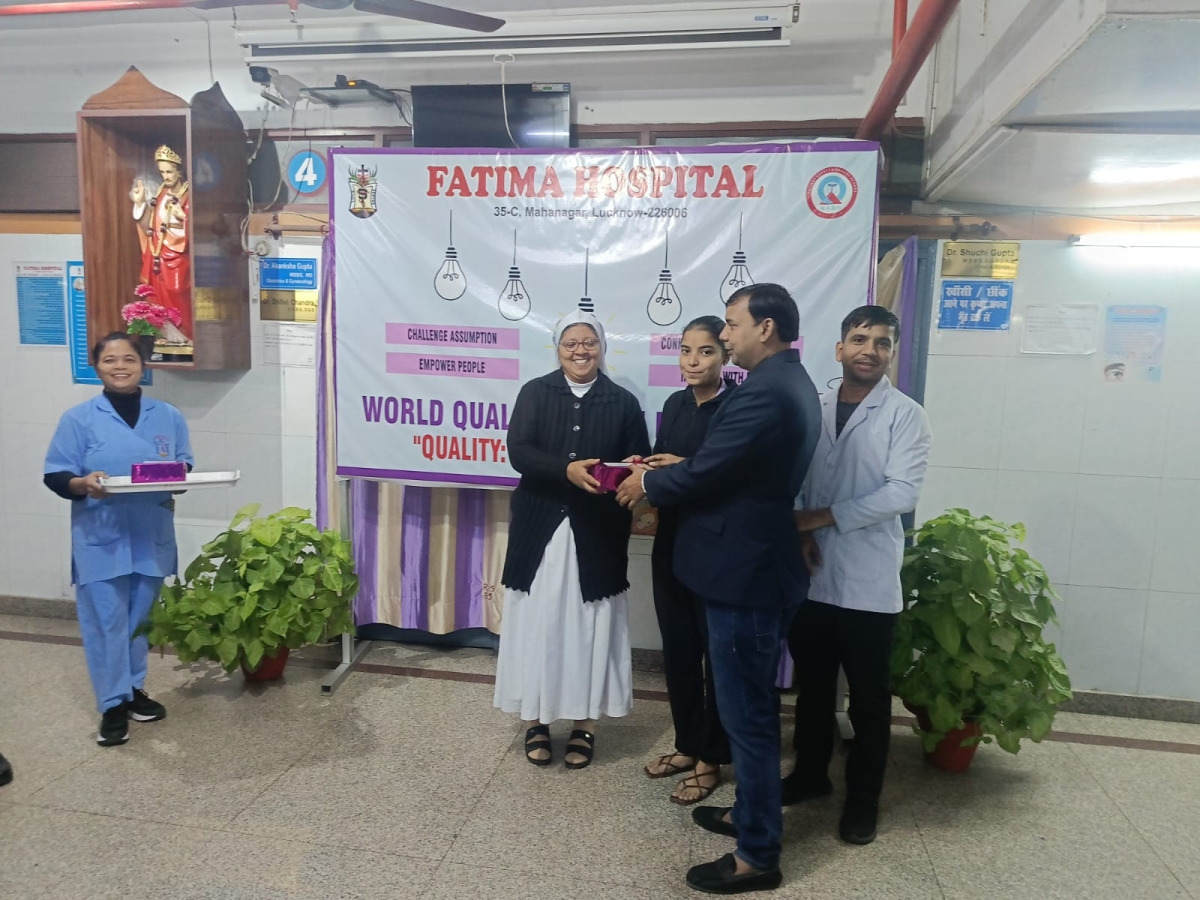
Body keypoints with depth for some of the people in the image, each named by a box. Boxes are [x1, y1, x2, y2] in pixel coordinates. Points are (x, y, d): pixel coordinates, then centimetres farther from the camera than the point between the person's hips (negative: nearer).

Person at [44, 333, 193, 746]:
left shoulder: (169, 417, 4)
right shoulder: (78, 418, -3)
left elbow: (186, 467, 7)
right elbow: (54, 475, -4)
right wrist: (83, 484, -24)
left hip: (152, 537, 3)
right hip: (100, 539, -3)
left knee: (140, 618, 14)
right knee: (105, 622, 1)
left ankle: (134, 689, 30)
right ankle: (113, 705, 12)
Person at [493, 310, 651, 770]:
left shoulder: (623, 402, 4)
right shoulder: (535, 392, 2)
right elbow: (519, 452, -10)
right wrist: (567, 470, -26)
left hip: (597, 534, 0)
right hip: (540, 529, 0)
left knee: (589, 626, 7)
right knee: (537, 623, 7)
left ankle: (584, 725, 24)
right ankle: (535, 720, 25)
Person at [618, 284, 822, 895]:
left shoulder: (764, 391, -22)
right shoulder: (789, 382, 11)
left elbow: (704, 473, -21)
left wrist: (647, 484, -2)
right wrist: (668, 472, 8)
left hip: (744, 571, -10)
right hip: (761, 563, 10)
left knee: (745, 712, 3)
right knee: (754, 706, 22)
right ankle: (751, 812, 39)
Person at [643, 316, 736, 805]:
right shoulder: (675, 405, 9)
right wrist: (645, 471, -6)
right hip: (671, 544, 6)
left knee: (716, 652, 7)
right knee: (677, 648, 14)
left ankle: (710, 760, 22)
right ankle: (687, 744, 32)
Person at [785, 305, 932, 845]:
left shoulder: (905, 416, -6)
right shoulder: (812, 409, 6)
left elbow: (901, 494, -16)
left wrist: (825, 516, -18)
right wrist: (799, 531, -11)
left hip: (867, 583, -3)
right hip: (810, 575, 4)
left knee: (868, 697, 10)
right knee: (812, 686, 17)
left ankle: (863, 799, 27)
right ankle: (811, 774, 37)